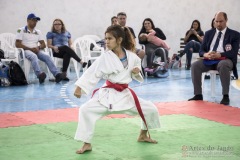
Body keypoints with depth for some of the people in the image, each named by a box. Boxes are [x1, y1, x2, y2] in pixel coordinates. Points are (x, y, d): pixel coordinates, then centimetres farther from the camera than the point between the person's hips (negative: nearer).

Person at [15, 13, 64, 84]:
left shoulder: (38, 32, 21)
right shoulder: (21, 30, 5)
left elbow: (43, 44, 15)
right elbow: (17, 44, -5)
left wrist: (38, 47, -9)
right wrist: (31, 49, -14)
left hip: (36, 50, 5)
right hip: (26, 51, -5)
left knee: (47, 56, -25)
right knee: (33, 56, -38)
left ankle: (57, 74, -40)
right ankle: (40, 74, -59)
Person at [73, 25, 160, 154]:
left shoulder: (132, 57, -3)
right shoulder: (105, 58, -11)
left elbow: (136, 76, 13)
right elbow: (92, 73, -16)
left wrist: (137, 73, -11)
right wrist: (79, 87, -25)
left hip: (125, 94, 3)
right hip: (108, 95, -3)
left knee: (151, 109, 4)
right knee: (85, 110, -23)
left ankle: (143, 136, 32)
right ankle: (87, 144, -9)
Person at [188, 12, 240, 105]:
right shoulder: (208, 33, 18)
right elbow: (201, 50, 13)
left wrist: (219, 55, -24)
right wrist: (205, 54, -13)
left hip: (224, 60, -4)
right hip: (209, 60, 4)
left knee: (223, 65, -39)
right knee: (195, 65, -25)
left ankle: (225, 96, -32)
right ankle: (198, 95, -19)